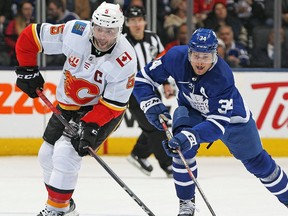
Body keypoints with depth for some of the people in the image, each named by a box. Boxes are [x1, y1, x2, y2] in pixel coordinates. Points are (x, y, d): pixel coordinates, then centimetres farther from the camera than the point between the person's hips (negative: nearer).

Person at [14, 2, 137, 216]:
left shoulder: (125, 60, -29)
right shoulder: (75, 33, -23)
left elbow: (113, 103, -24)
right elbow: (31, 36, -11)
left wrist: (90, 126, -32)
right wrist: (27, 69, -9)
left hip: (102, 110, -5)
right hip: (68, 103, 5)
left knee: (66, 152, -21)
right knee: (48, 154, 11)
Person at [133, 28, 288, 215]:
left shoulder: (223, 77, -39)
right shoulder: (176, 57, -29)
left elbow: (218, 122, -41)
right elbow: (144, 78, -18)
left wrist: (190, 136, -55)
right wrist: (152, 105, -34)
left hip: (229, 113, -2)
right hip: (191, 109, 2)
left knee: (257, 161, 6)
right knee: (182, 147, -25)